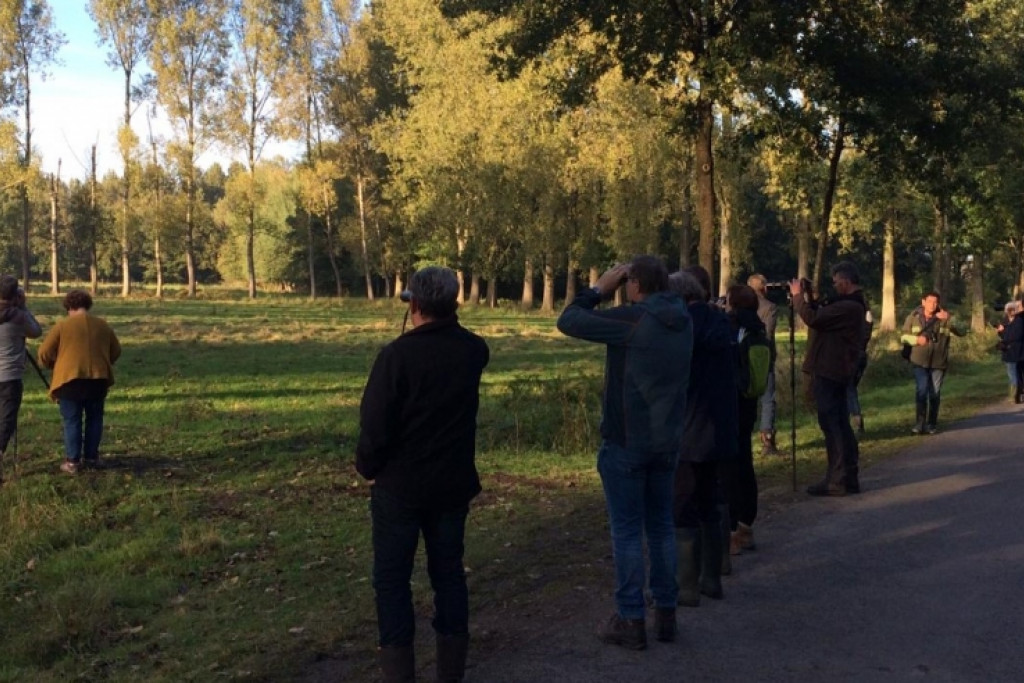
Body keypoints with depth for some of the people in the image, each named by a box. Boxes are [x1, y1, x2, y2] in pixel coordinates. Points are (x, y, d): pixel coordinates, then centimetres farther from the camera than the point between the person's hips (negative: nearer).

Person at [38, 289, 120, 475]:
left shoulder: (63, 325, -4)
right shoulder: (102, 325, 8)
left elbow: (44, 353, -2)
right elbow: (116, 352, 16)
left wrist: (54, 366, 18)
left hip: (70, 379, -3)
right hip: (98, 380, 3)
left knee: (72, 421, 4)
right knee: (94, 418, 16)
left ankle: (72, 461, 4)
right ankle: (91, 457, 20)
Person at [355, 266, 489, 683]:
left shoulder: (397, 355, -19)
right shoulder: (474, 351, -3)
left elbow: (375, 424, -16)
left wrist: (367, 467, 0)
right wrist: (447, 320, 11)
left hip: (400, 485, -5)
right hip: (453, 483, 5)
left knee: (392, 577, 7)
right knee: (448, 571, 14)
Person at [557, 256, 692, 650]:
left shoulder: (631, 319, -18)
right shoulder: (682, 323, 4)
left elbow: (568, 321, -12)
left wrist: (599, 289, 0)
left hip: (626, 442, -7)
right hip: (666, 441, 7)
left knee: (627, 531, 2)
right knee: (661, 526, 15)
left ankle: (631, 621, 6)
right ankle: (666, 614, 21)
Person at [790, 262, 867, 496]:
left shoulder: (849, 307, -20)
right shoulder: (849, 303, 14)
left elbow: (813, 318, -23)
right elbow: (823, 315, 17)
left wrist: (798, 296, -10)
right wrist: (808, 298, 3)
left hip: (829, 372, -11)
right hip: (833, 370, 11)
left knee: (832, 425, -7)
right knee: (839, 424, 14)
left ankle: (838, 481, -4)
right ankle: (847, 477, 21)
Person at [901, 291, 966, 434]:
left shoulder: (944, 318, -4)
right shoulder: (914, 316, -1)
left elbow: (962, 331, -14)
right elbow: (905, 335, 6)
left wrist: (948, 319, -28)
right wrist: (916, 339, -14)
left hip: (939, 362, 1)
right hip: (920, 361, -1)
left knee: (935, 393, 7)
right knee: (921, 390, -10)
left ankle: (931, 424, 19)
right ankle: (920, 422, 0)